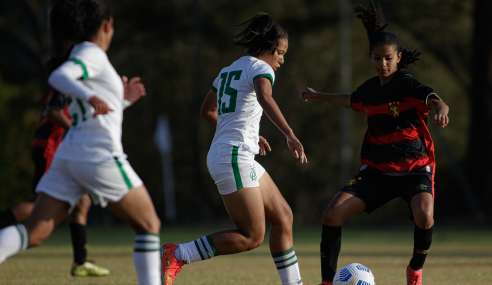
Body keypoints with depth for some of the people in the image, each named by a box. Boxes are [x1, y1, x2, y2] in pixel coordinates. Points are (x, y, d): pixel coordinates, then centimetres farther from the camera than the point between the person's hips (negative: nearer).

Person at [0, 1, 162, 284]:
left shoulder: (83, 56, 23)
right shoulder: (92, 54, -3)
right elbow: (57, 77, -25)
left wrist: (122, 100, 30)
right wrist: (91, 97, -39)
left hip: (67, 160, 8)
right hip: (101, 158, -8)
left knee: (34, 234, -4)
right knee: (150, 225, 8)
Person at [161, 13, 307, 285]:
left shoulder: (228, 70, 21)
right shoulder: (260, 68, -6)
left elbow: (207, 110, 33)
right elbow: (264, 98, -28)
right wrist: (290, 135, -36)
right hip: (234, 157, -10)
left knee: (283, 216, 11)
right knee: (252, 236, -10)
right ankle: (175, 256, -13)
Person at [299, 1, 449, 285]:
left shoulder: (407, 84, -12)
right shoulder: (370, 88, 6)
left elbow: (436, 101, -31)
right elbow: (352, 101, 32)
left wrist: (441, 110, -56)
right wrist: (319, 96, 46)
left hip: (415, 168, -5)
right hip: (378, 170, 5)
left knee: (424, 216, -33)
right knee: (333, 214, -11)